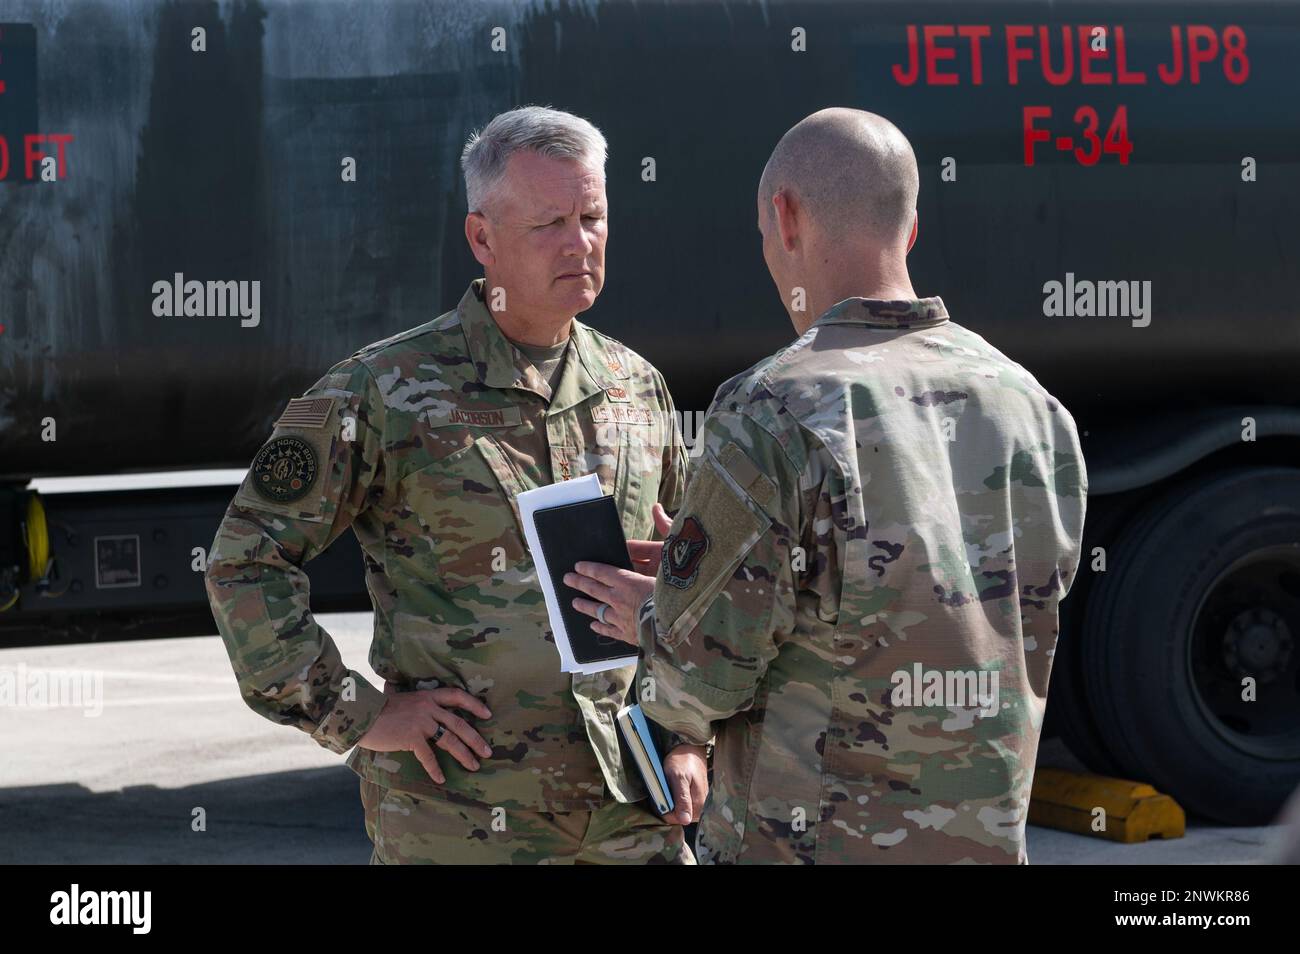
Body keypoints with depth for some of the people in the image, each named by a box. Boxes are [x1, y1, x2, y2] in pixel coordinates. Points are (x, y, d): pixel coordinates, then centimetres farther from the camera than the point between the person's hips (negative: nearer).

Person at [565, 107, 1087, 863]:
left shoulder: (773, 418, -18)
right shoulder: (1033, 415, 1)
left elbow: (701, 678, -15)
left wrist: (656, 622, 10)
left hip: (802, 842, -5)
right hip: (983, 843, 6)